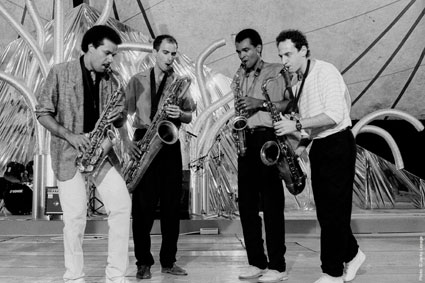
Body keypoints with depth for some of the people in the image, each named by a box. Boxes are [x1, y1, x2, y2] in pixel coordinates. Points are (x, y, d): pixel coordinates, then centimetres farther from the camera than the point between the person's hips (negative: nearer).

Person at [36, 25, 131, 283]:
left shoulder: (111, 81, 8)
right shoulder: (60, 73, -3)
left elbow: (120, 120, 15)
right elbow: (43, 113, -2)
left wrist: (119, 116, -9)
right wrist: (69, 135, -15)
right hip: (68, 152, -3)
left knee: (122, 204, -10)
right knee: (75, 217, -5)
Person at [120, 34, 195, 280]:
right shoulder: (138, 81, 6)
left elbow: (190, 116, 9)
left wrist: (180, 114, -13)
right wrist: (127, 142, -9)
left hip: (170, 144, 2)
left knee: (172, 205, 2)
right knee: (143, 205, -3)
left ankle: (168, 261, 13)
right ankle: (144, 262, 7)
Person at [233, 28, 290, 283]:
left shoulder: (277, 72, 1)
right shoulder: (241, 77, 20)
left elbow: (291, 104, -9)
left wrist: (261, 103, -16)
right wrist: (238, 110, 1)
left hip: (268, 139, -6)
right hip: (246, 140, 7)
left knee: (272, 204, -6)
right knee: (247, 204, 5)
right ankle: (256, 262, 14)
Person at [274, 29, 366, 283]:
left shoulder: (325, 72, -14)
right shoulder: (300, 83, 14)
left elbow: (334, 115, -24)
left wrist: (297, 125, -25)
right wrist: (302, 143, 5)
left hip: (338, 146, -9)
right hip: (320, 148, 9)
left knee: (333, 212, -3)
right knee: (326, 211, 13)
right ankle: (352, 254, 29)